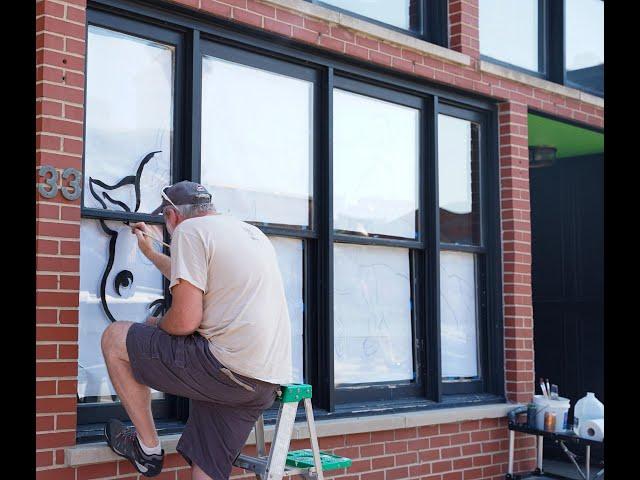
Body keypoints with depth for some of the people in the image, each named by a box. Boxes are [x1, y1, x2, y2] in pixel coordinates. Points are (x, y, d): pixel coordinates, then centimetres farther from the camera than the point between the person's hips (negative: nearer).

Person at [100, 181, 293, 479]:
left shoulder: (189, 230, -4)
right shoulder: (252, 232, 23)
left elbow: (185, 321, -14)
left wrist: (154, 326, 8)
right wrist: (151, 253, 51)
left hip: (229, 370, -9)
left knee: (114, 338, 8)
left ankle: (148, 449, 15)